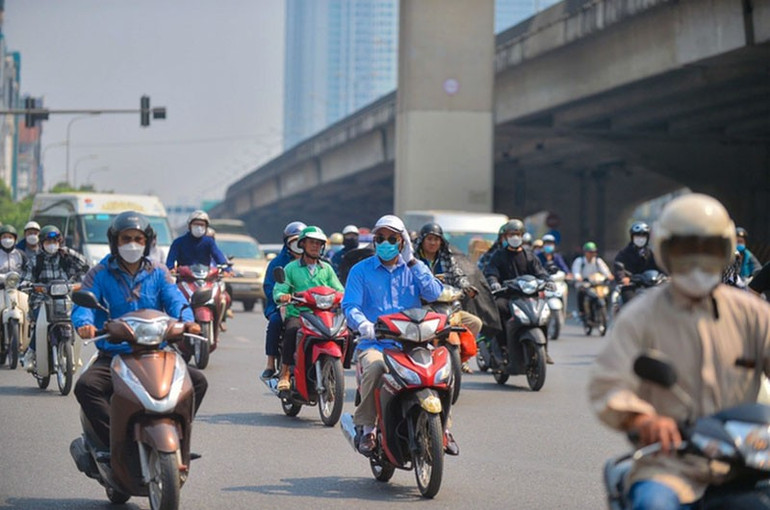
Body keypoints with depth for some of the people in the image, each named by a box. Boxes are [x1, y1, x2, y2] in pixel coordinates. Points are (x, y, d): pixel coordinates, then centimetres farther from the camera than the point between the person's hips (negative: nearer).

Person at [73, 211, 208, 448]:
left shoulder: (158, 273, 12)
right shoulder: (100, 274, 7)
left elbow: (175, 300, -2)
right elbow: (83, 303, -7)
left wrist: (187, 321, -26)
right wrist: (84, 323, -32)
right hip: (113, 356, -2)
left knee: (197, 380, -19)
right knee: (85, 386, -31)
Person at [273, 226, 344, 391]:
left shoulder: (327, 269, 20)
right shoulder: (291, 268, 11)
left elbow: (339, 290, 12)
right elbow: (279, 289, 0)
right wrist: (282, 296, -24)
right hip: (297, 314, -2)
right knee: (292, 330, -36)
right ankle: (285, 374, -28)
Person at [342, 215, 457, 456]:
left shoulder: (413, 268, 17)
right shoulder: (361, 271, 10)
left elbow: (433, 294, -1)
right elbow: (350, 305, -5)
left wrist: (412, 262, -1)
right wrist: (362, 323, -27)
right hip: (374, 343, -2)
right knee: (373, 367, -36)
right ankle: (366, 427, -18)